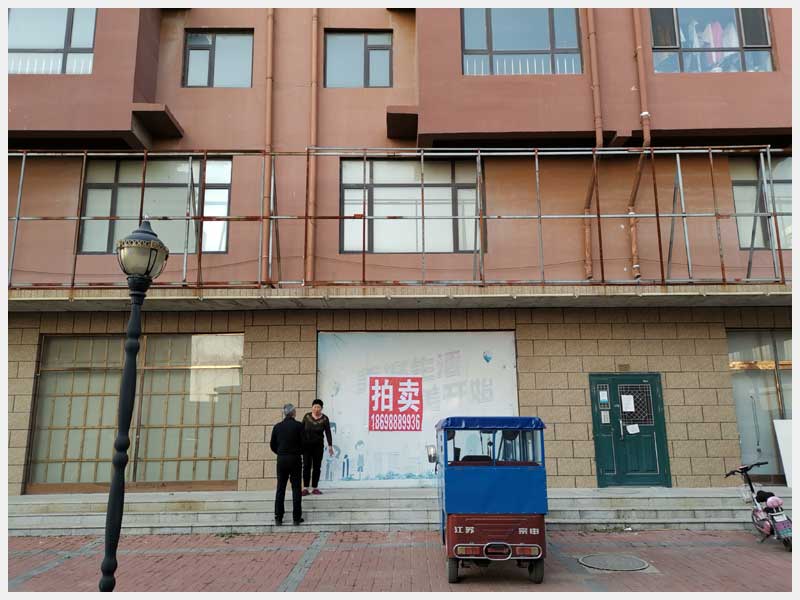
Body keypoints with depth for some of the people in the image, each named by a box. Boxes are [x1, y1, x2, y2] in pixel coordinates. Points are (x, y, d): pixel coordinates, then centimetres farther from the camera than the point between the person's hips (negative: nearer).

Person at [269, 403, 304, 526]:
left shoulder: (277, 427, 1)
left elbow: (272, 445, 5)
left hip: (281, 459, 3)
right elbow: (303, 443, -9)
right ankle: (296, 518, 5)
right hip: (295, 459, -2)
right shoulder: (298, 426, -8)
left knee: (280, 489, 9)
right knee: (296, 488, 4)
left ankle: (278, 518, 9)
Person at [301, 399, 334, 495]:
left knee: (317, 467, 4)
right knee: (306, 466, -3)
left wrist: (330, 446, -9)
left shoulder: (324, 419, -4)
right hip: (306, 445, 0)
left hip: (318, 445, 1)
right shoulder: (307, 416, -3)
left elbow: (328, 433, -4)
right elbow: (302, 430, 2)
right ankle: (305, 488, 0)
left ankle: (315, 488, 11)